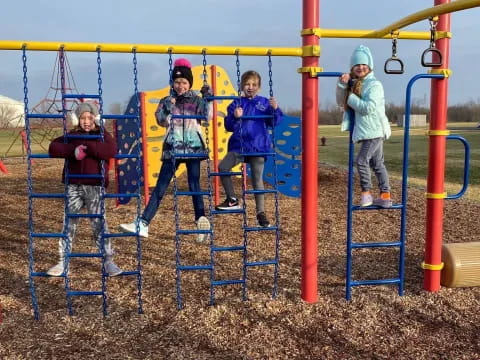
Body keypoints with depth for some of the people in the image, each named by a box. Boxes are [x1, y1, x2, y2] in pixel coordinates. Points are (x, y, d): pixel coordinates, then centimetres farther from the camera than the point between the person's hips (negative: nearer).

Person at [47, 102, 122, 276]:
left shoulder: (103, 135, 2)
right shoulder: (71, 135, 10)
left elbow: (111, 150, -18)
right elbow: (53, 147, -4)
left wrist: (87, 147, -20)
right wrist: (73, 150, -20)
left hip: (95, 187, -3)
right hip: (74, 186, 3)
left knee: (99, 223, -2)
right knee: (69, 223, 8)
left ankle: (108, 261, 8)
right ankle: (63, 261, 18)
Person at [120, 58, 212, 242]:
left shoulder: (196, 100, 5)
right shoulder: (167, 101, 8)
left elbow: (207, 115, -9)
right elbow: (161, 121, -6)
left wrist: (208, 99, -21)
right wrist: (167, 108, -23)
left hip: (193, 147, -1)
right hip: (173, 149, 1)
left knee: (194, 184, -2)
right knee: (160, 186, 0)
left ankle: (201, 222, 3)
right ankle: (143, 224, -3)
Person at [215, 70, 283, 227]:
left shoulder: (264, 103, 5)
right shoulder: (236, 104, 4)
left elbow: (273, 122, 0)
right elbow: (229, 126, 0)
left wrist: (275, 109, -17)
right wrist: (235, 117, -19)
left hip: (258, 147, -1)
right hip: (238, 146, 1)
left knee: (257, 179, 4)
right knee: (223, 167, -17)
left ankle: (261, 213, 14)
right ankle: (232, 200, 0)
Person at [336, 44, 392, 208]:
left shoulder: (374, 84, -12)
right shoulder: (354, 84, 11)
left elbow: (368, 107, -22)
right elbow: (341, 102, 5)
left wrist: (351, 97, -14)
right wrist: (342, 85, -10)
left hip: (374, 131, -9)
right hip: (366, 131, 9)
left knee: (362, 160, -13)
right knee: (377, 163, 12)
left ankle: (366, 193, -1)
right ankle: (385, 196, 19)